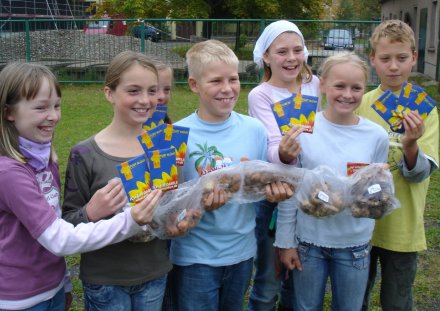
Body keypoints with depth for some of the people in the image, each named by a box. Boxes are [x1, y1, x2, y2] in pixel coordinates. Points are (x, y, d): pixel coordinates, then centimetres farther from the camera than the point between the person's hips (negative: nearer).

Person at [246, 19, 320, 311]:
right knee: (268, 284, 7)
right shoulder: (260, 95, -13)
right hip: (274, 195, -4)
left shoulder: (315, 85, 0)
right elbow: (272, 150, -28)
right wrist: (283, 153, -47)